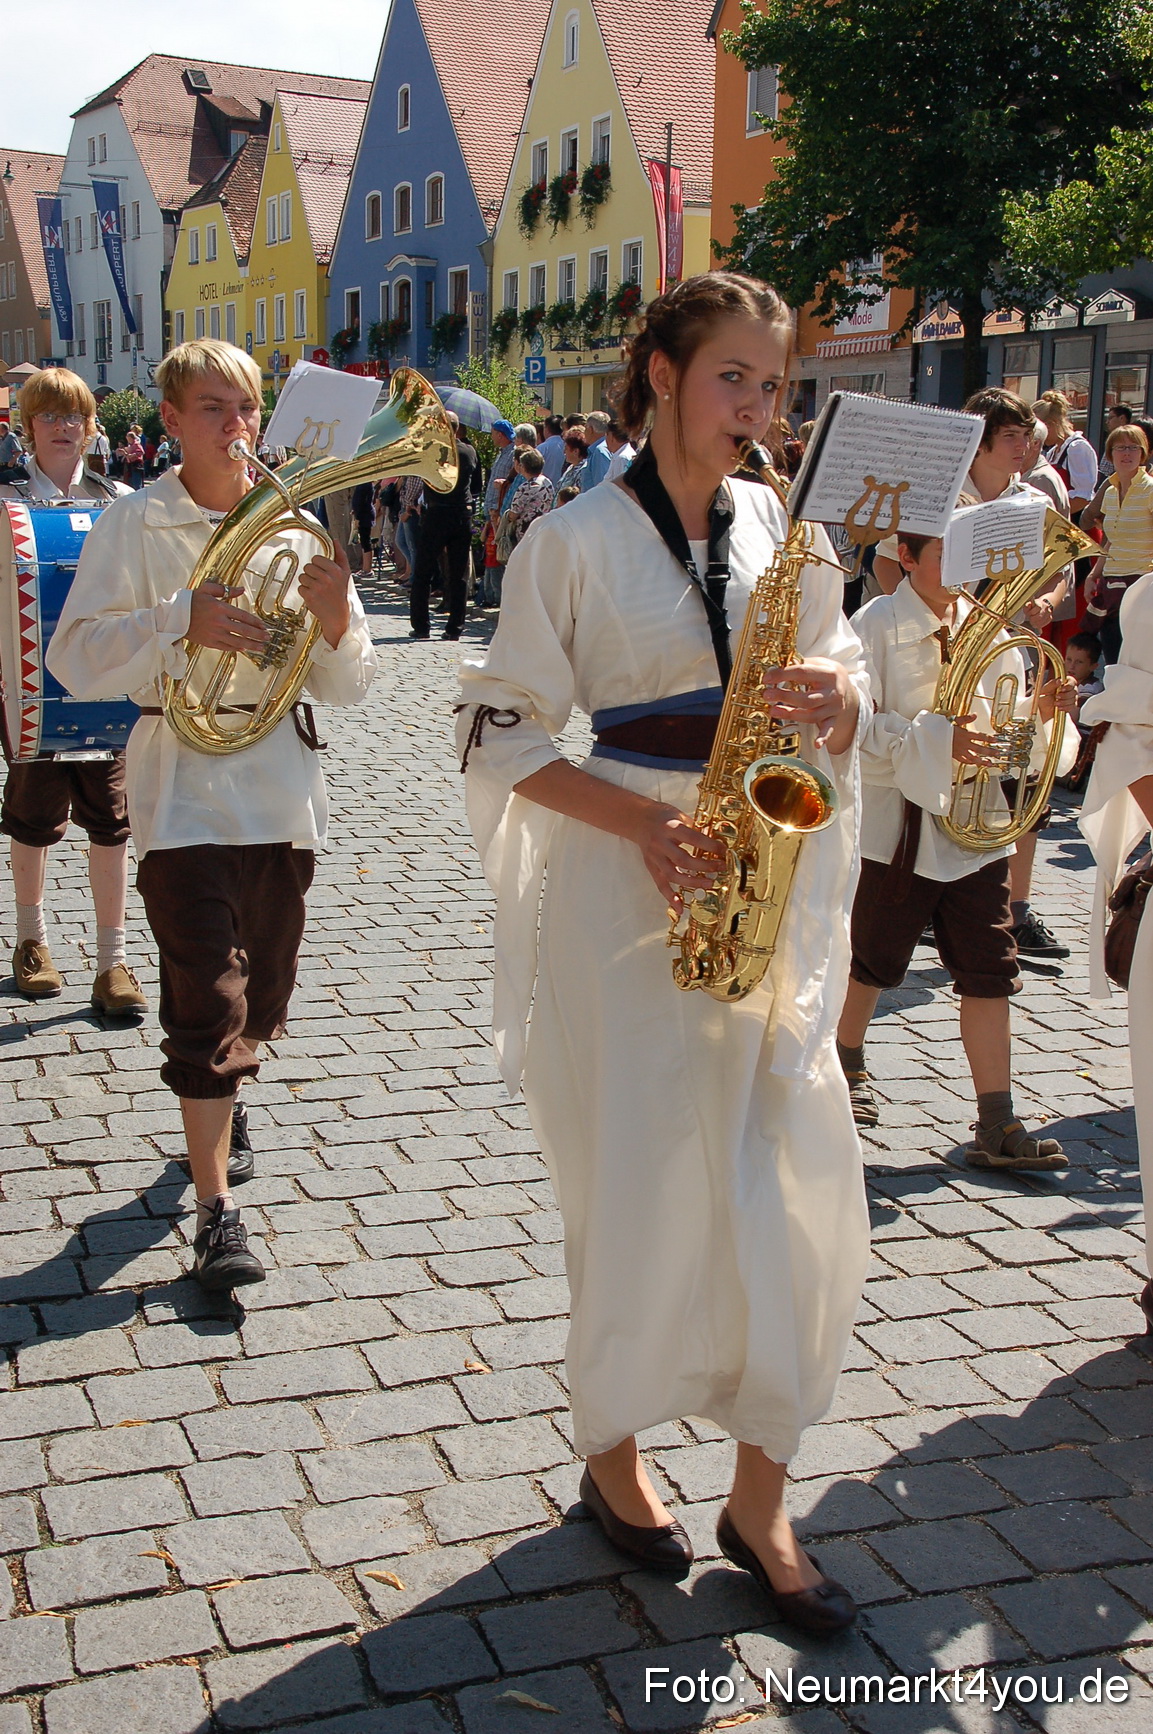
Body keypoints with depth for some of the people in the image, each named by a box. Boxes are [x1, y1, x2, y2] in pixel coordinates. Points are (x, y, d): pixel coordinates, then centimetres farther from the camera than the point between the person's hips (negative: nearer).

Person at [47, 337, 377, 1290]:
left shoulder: (296, 528, 6)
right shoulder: (133, 526, -2)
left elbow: (348, 688, 5)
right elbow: (75, 659, -11)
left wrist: (336, 621, -16)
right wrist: (180, 620, -25)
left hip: (282, 789, 4)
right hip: (183, 789, -4)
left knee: (261, 996, 16)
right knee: (207, 998, -9)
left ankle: (224, 1105, 46)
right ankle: (217, 1210, -3)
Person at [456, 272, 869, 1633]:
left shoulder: (781, 527, 9)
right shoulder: (576, 539, -4)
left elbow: (843, 712, 15)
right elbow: (502, 732, -5)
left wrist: (835, 692, -10)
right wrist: (643, 822, -17)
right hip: (628, 893, -4)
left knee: (796, 1191, 2)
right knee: (639, 1192, 3)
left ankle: (760, 1499, 18)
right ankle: (611, 1457, 28)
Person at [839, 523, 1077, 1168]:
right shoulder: (877, 626, -9)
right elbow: (855, 728, -16)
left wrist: (1041, 712, -7)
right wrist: (937, 739, -26)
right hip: (897, 824, -4)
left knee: (991, 973, 1)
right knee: (875, 962, 13)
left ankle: (998, 1127, 6)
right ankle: (847, 1063, 40)